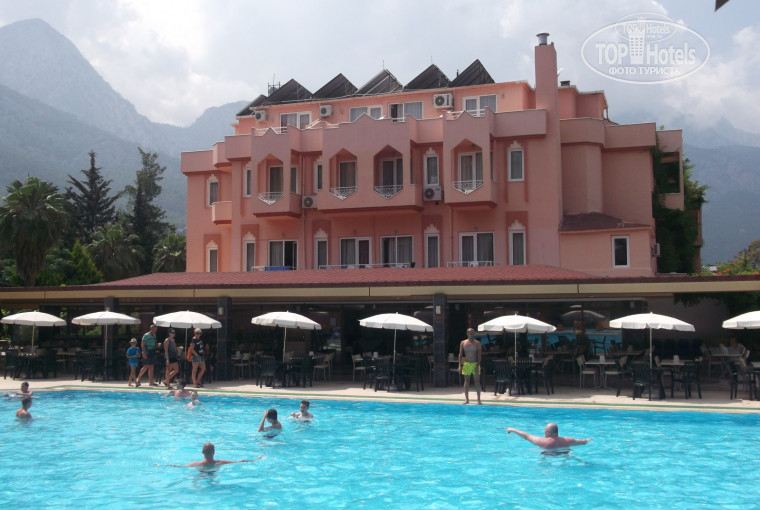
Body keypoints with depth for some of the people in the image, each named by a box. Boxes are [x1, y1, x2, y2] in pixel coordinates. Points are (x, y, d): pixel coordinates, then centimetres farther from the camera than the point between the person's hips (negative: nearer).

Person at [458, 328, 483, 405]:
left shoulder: (477, 343, 2)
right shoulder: (463, 343, 5)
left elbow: (479, 355, -3)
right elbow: (460, 354, 6)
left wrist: (477, 366, -14)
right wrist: (460, 365, -3)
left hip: (475, 364, -1)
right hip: (466, 364, 1)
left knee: (477, 381, -4)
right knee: (466, 381, 5)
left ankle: (479, 399, -2)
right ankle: (467, 399, 12)